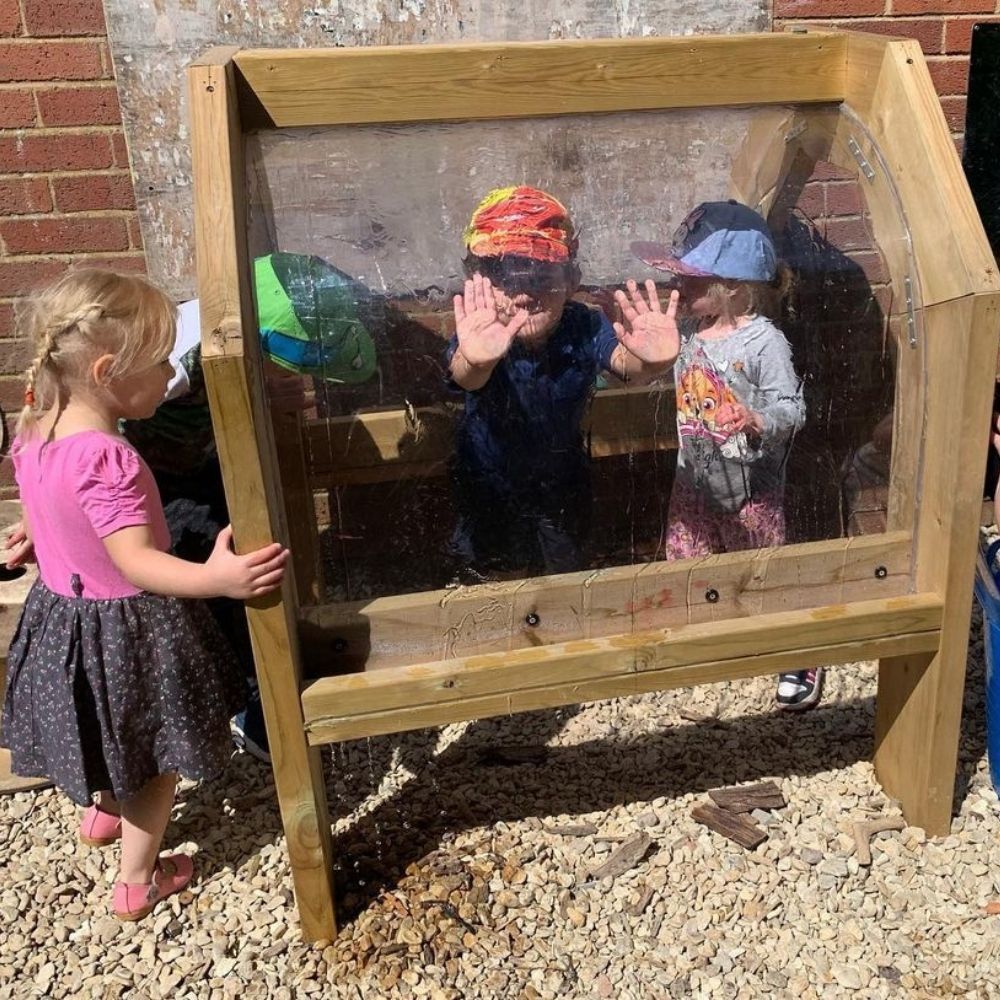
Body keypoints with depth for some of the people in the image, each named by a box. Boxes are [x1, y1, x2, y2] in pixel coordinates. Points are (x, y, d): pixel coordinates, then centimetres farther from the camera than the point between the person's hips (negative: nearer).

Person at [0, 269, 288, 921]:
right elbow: (136, 561, -37)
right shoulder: (108, 459, -33)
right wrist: (213, 578, -52)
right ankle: (139, 882, 34)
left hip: (62, 615, 8)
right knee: (155, 760, 16)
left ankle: (101, 811, 60)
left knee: (111, 739, 34)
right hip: (128, 631, -8)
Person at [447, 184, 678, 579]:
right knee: (485, 588, 20)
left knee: (565, 577, 25)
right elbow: (465, 377, -54)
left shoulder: (583, 328, -25)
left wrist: (649, 360, -70)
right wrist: (476, 361, -81)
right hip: (487, 492, -2)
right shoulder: (478, 336, -32)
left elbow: (622, 359, -44)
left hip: (561, 484, 2)